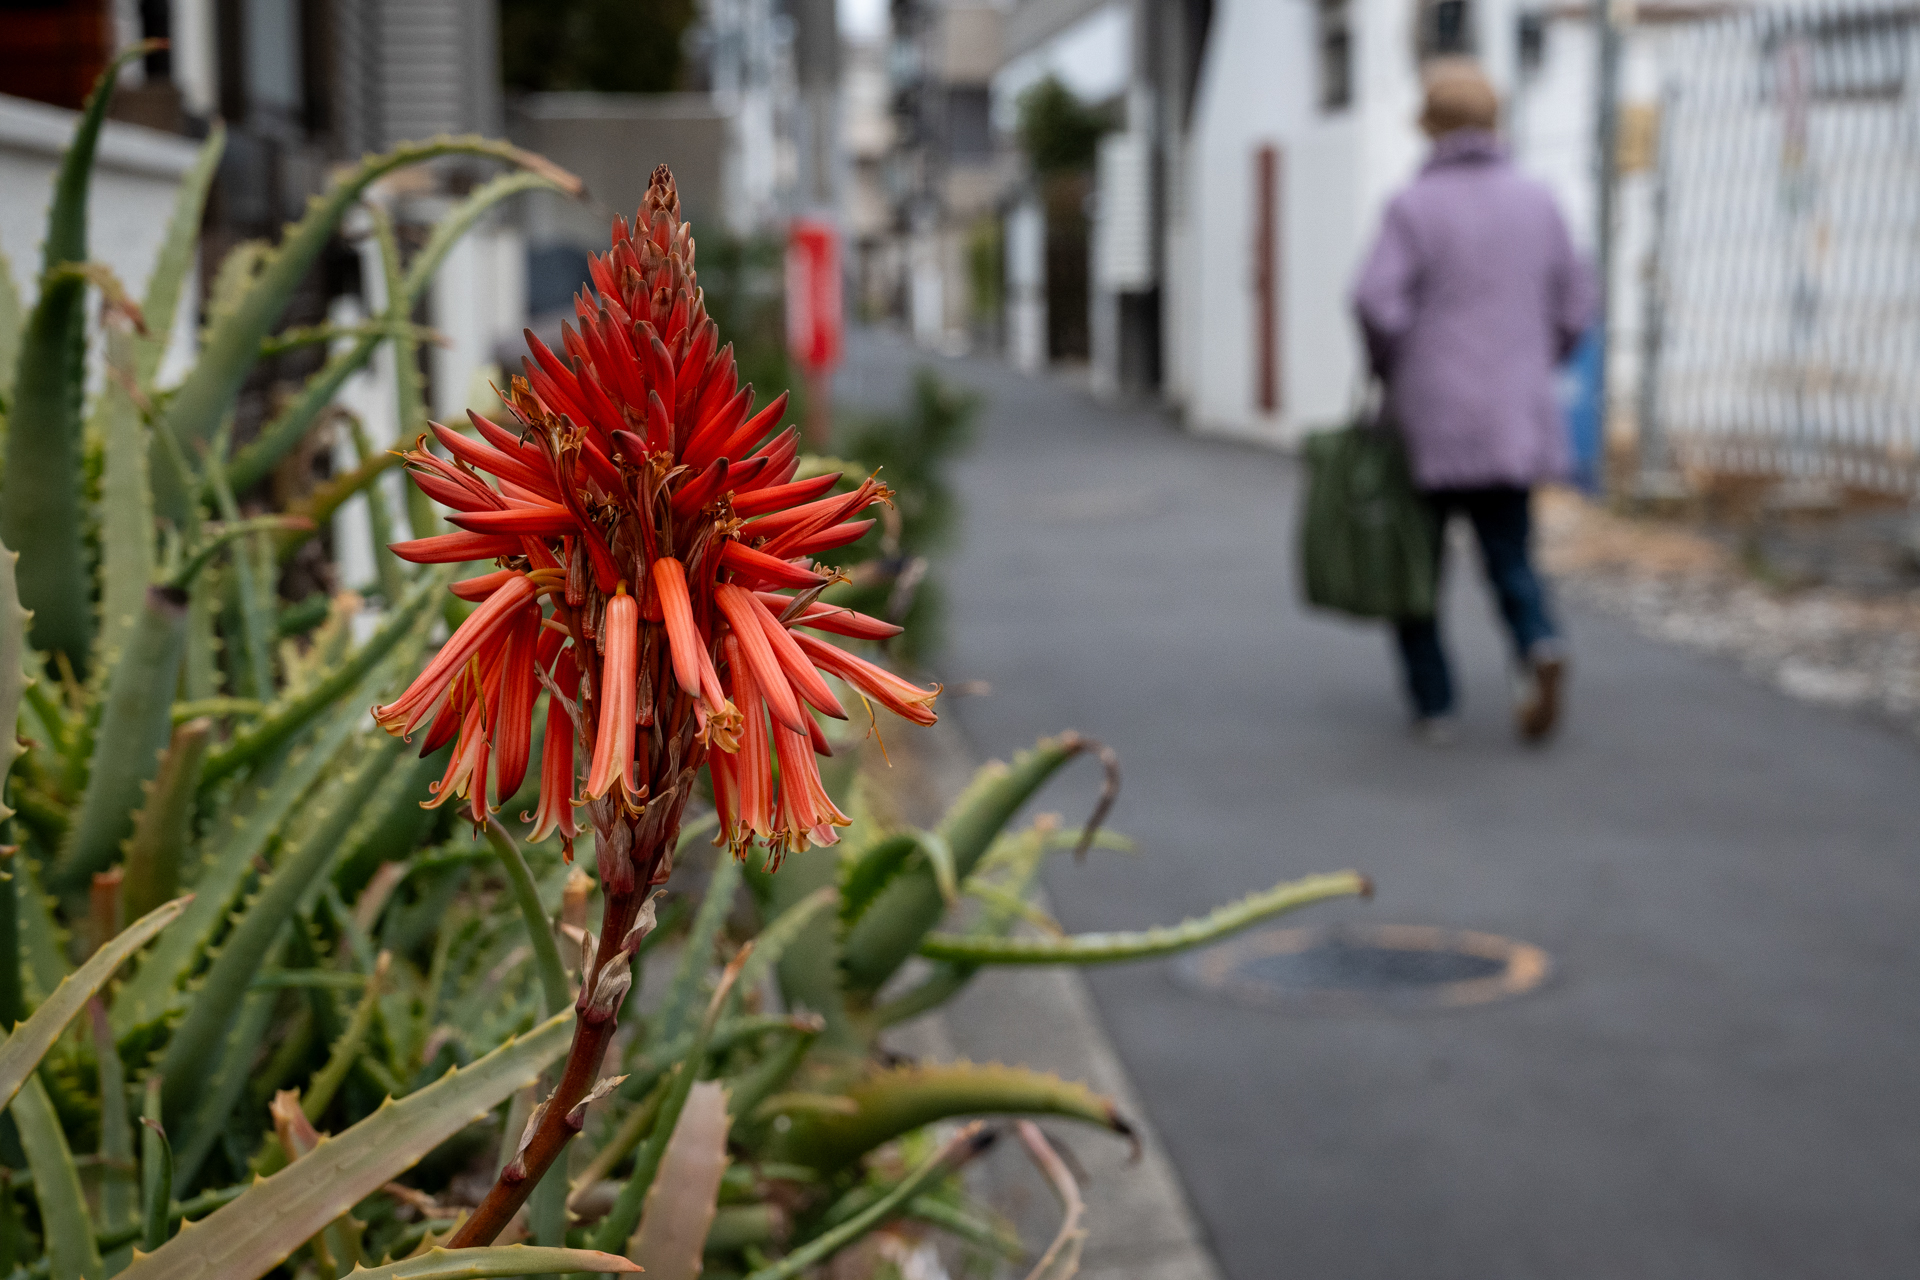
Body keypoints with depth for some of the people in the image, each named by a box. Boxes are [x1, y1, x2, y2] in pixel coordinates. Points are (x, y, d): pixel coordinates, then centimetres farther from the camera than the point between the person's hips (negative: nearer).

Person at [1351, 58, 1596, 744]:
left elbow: (1377, 300, -21)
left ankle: (1433, 702, 14)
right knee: (1510, 559, 12)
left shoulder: (1414, 206, -9)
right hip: (1515, 422, 3)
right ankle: (1539, 646, -17)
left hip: (1430, 421, -3)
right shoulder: (1537, 203, 5)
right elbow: (1574, 307, 8)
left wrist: (1389, 367, -3)